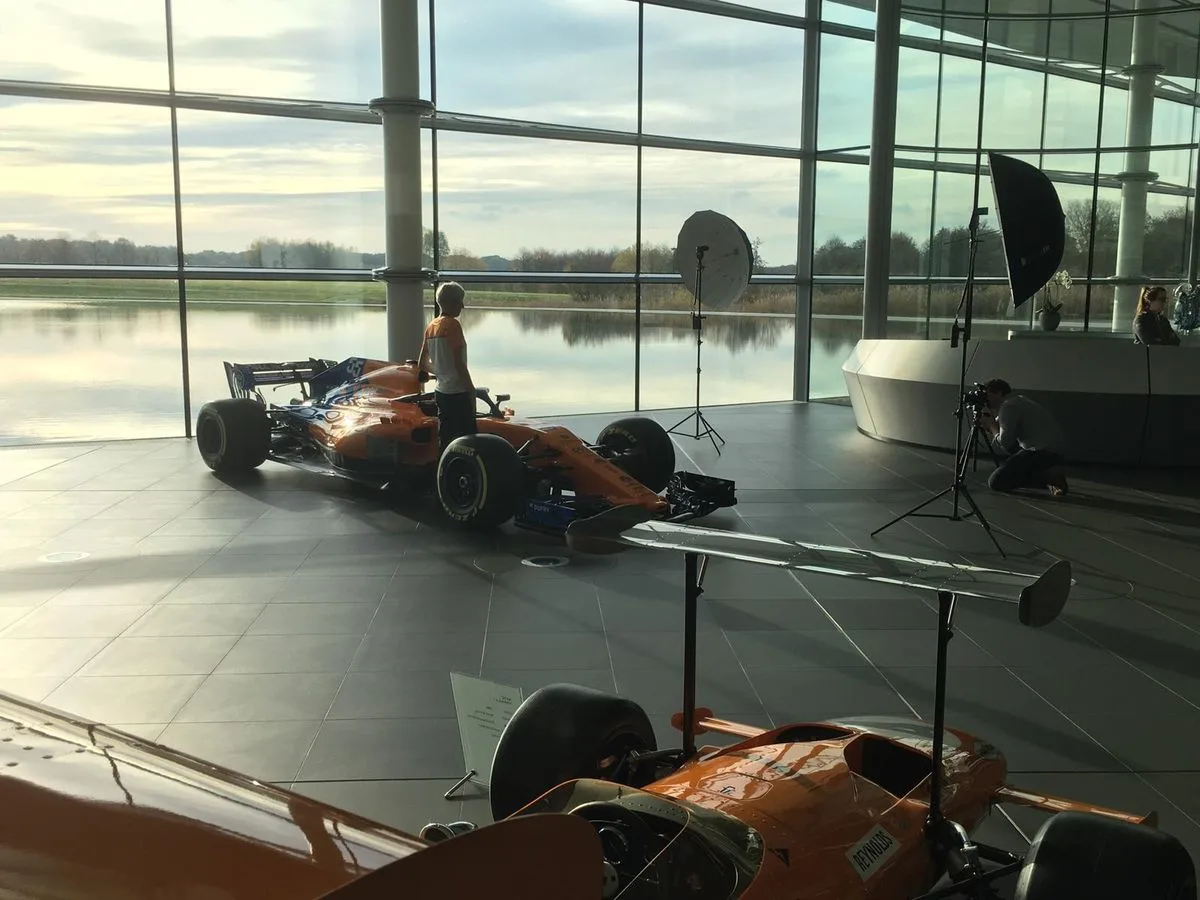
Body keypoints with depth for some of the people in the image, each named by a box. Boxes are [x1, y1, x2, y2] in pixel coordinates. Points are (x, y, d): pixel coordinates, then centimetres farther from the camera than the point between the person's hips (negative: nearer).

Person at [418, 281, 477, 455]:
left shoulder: (431, 327, 10)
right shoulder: (453, 324, -13)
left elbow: (422, 365, 16)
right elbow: (459, 363, -18)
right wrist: (472, 389, -11)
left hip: (441, 392, 8)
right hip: (458, 392, -8)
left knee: (445, 440, 12)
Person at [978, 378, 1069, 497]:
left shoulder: (1008, 406, -9)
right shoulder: (1018, 400, 21)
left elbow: (1005, 442, -14)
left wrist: (991, 425, 2)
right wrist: (992, 423, 13)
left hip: (1042, 453, -10)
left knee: (995, 482, -11)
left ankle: (1047, 477, -12)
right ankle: (1050, 475, 13)